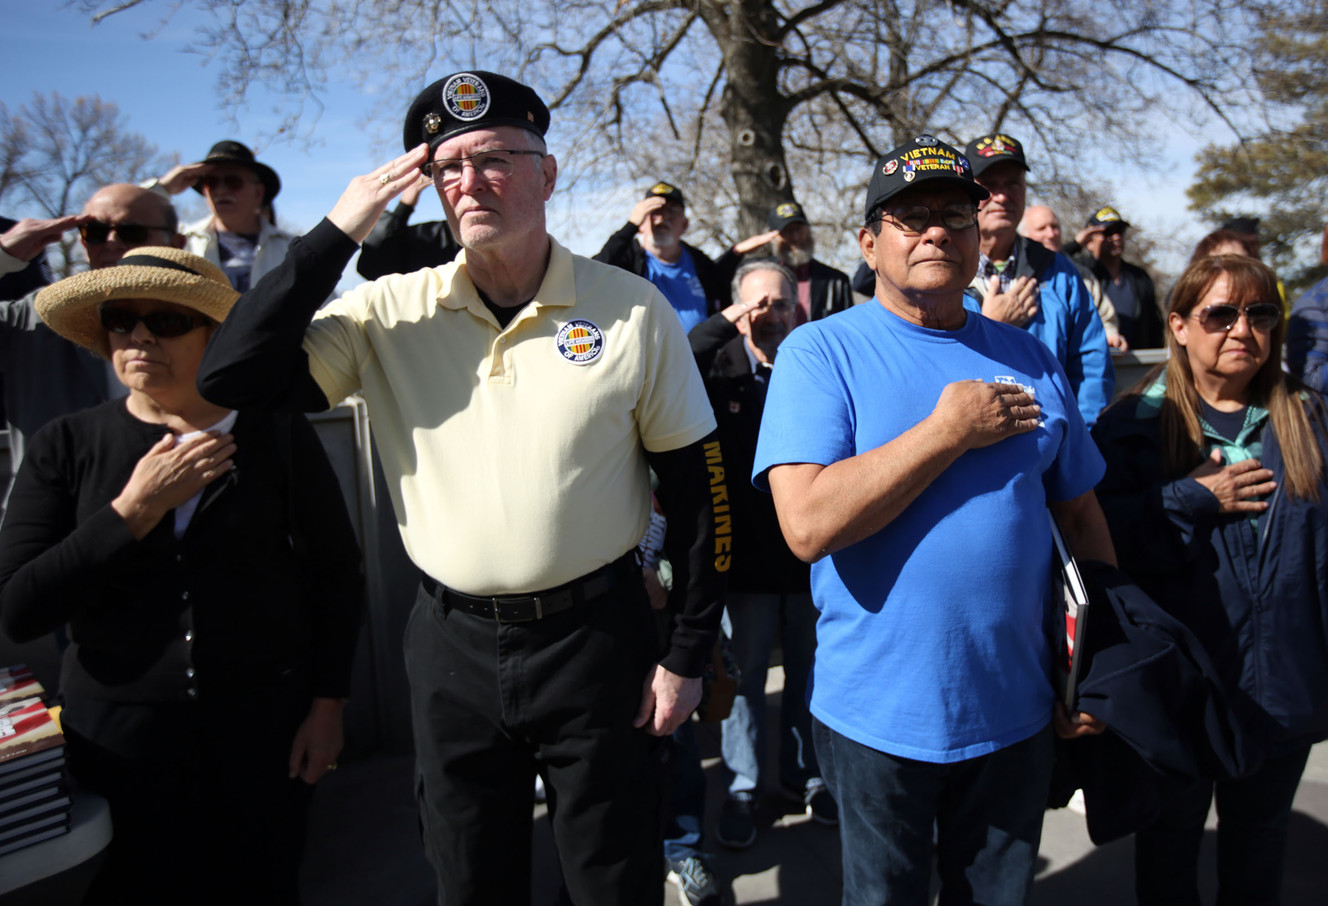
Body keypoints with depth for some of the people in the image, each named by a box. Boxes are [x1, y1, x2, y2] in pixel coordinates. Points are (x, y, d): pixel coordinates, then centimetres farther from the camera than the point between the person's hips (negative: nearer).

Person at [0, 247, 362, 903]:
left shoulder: (278, 433, -6)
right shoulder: (67, 447, -2)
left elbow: (337, 572, 0)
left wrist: (328, 704, -2)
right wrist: (135, 509, -18)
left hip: (268, 720, 0)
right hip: (121, 730, 1)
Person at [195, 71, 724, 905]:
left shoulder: (634, 311, -7)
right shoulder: (392, 312, -2)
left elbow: (697, 485, -2)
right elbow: (231, 380, -10)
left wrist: (689, 655, -2)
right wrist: (337, 235, -14)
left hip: (596, 638, -2)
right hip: (452, 645, 2)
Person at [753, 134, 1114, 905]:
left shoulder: (1029, 359, 4)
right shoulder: (821, 352, -11)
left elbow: (1082, 515, 11)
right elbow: (809, 524, -24)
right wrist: (951, 429, -20)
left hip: (1017, 713, 4)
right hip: (880, 716, -3)